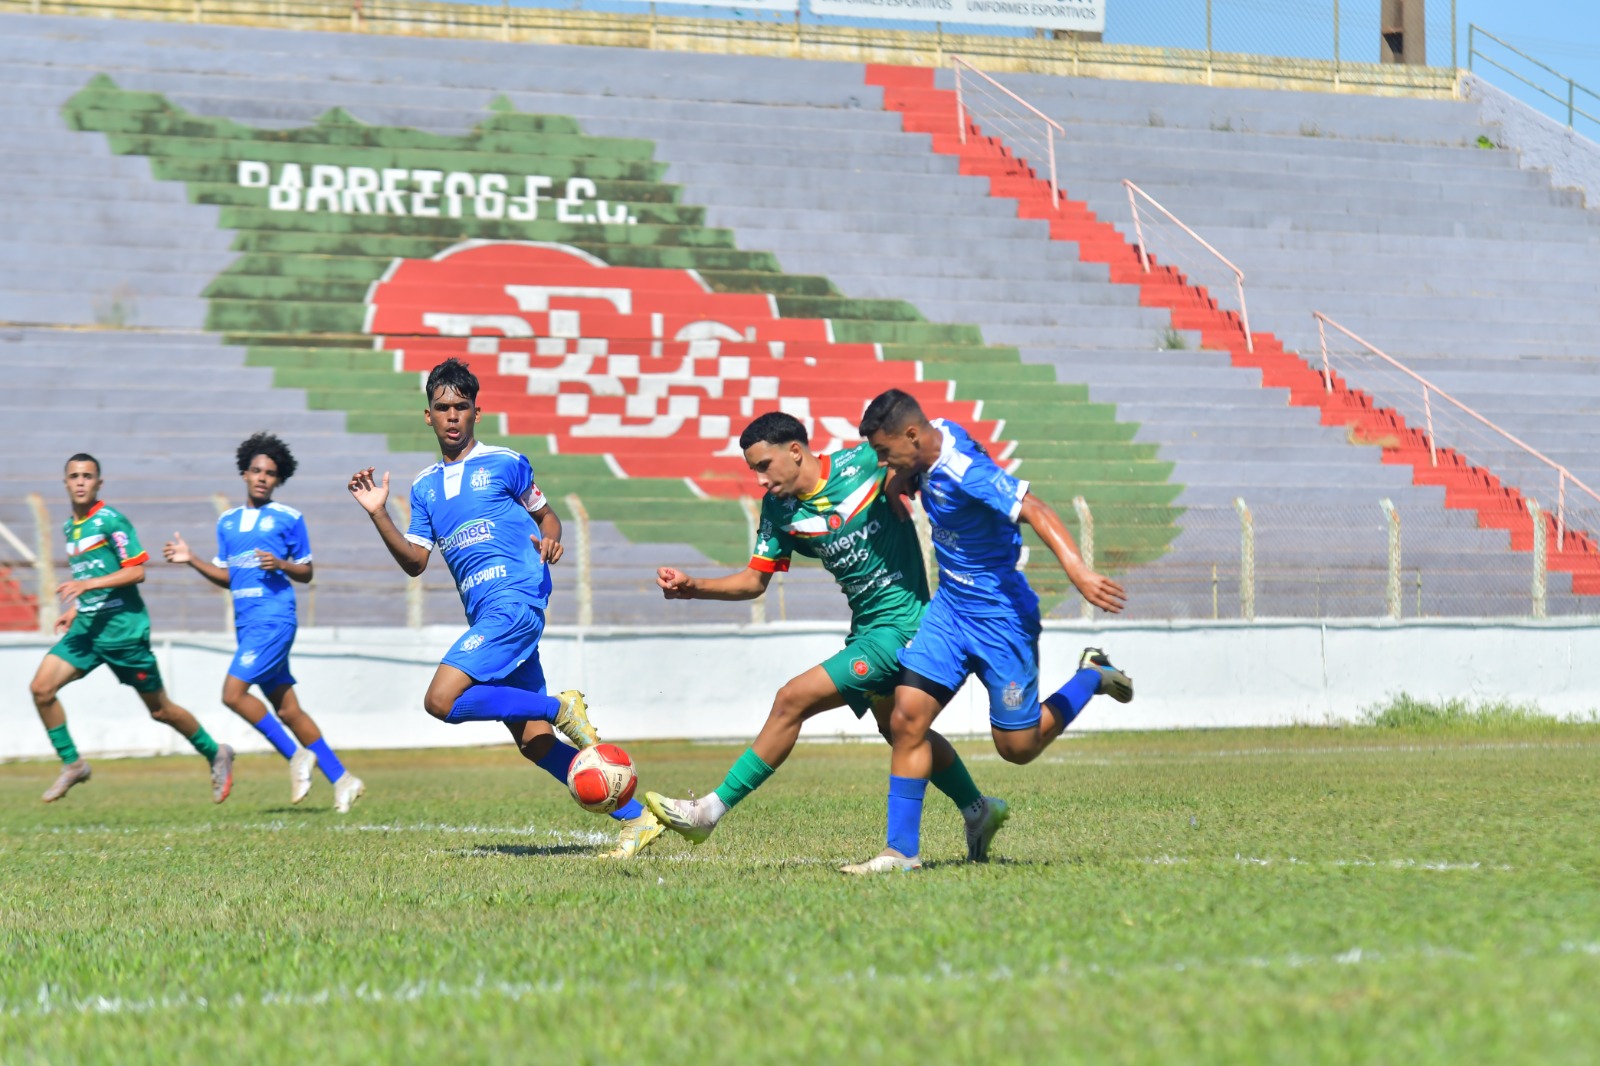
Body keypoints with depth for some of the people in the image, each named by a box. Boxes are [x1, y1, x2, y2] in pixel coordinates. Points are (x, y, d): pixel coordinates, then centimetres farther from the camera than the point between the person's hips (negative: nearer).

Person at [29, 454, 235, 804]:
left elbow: (136, 571, -17)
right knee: (41, 688, -9)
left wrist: (88, 584, -25)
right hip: (86, 628, 7)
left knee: (160, 710, 3)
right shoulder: (70, 526, 12)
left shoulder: (111, 520, -12)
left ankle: (215, 755, 22)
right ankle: (71, 764, 3)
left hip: (122, 628, -7)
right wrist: (74, 609, 15)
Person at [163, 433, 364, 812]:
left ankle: (296, 756, -4)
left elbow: (306, 572, 4)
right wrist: (191, 560, 8)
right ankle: (342, 780, 11)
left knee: (233, 692, -17)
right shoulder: (227, 522, 16)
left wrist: (282, 564, -15)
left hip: (273, 619, -7)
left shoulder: (288, 518, 0)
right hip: (247, 622, 7)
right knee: (287, 709, 6)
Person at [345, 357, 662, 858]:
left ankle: (561, 707, -9)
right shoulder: (425, 487, 19)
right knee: (535, 742, -2)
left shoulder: (505, 463, 4)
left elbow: (545, 515, 14)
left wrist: (550, 539, -8)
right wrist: (378, 514, 4)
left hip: (515, 600, -6)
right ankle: (636, 819, 2)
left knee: (442, 700, -23)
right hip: (486, 616, 6)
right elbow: (415, 562, 15)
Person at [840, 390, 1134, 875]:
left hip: (1000, 615, -8)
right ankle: (901, 850, -1)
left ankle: (1092, 677, 26)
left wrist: (1077, 571, -51)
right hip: (949, 604, 8)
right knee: (907, 720, -5)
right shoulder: (938, 437, 0)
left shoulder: (966, 472, -27)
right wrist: (900, 481, 3)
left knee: (1018, 747, 3)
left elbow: (1035, 511, -37)